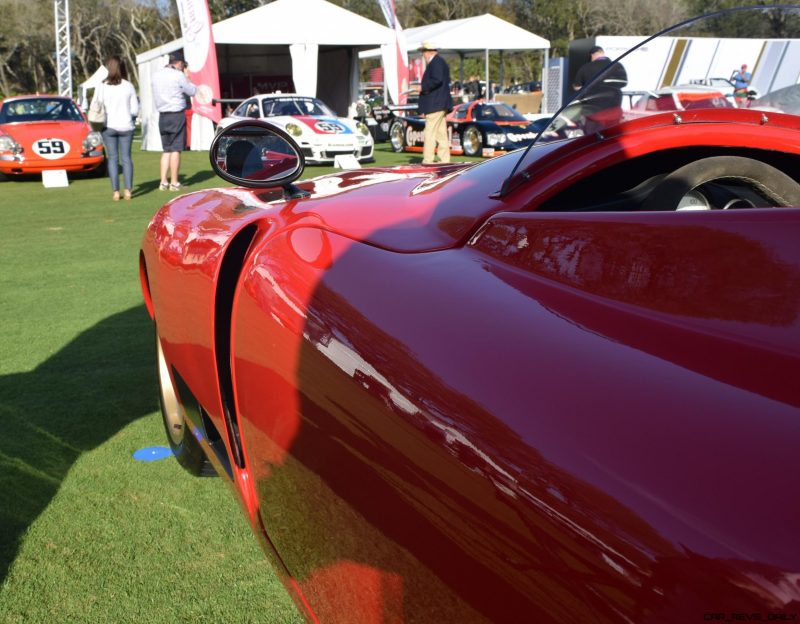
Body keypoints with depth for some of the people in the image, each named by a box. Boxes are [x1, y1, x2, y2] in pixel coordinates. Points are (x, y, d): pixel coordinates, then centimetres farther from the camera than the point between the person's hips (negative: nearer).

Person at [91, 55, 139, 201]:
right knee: (126, 157, 7)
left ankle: (115, 191, 0)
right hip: (126, 126, 1)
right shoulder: (128, 86, -3)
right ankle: (127, 190, 0)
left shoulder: (102, 86, -6)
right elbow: (135, 110, -2)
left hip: (108, 126, -1)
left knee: (113, 158, 5)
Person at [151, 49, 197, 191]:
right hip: (177, 115, -6)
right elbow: (192, 91, -3)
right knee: (176, 150, -2)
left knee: (166, 150, 12)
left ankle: (163, 182, 8)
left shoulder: (156, 75, 9)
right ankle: (174, 183, 0)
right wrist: (186, 76, 12)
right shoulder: (178, 75, -10)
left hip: (162, 116, 6)